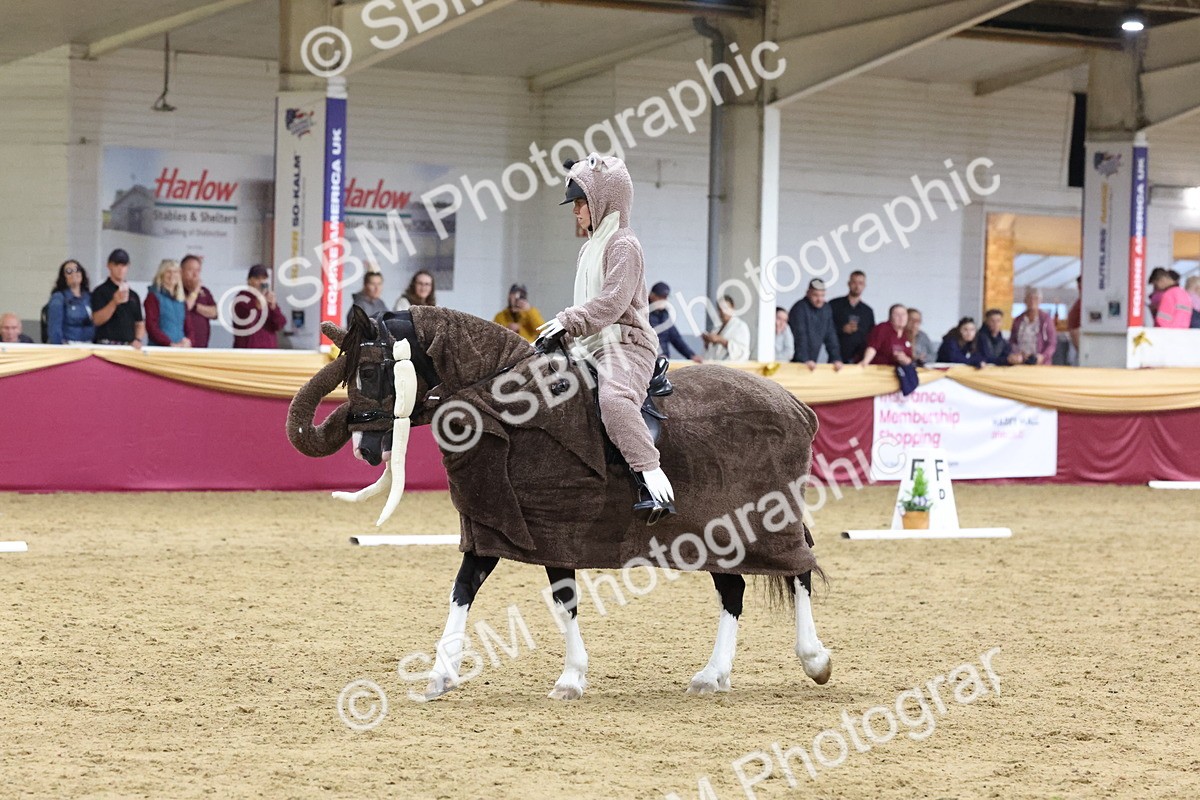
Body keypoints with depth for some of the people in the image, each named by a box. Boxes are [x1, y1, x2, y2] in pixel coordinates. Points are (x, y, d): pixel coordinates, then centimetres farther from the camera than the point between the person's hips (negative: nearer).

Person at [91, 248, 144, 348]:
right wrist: (114, 303, -25)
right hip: (107, 345, -5)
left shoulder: (133, 295, 18)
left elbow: (140, 324, 19)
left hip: (129, 346, 5)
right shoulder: (100, 292, 2)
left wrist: (138, 339, -1)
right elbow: (97, 320, -11)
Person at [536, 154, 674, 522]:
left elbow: (613, 301, -18)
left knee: (613, 397, -39)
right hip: (593, 347, 11)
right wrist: (566, 328, 15)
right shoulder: (591, 247, 23)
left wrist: (570, 320, -21)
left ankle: (651, 478, -45)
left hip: (626, 345, -11)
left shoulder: (622, 244, -7)